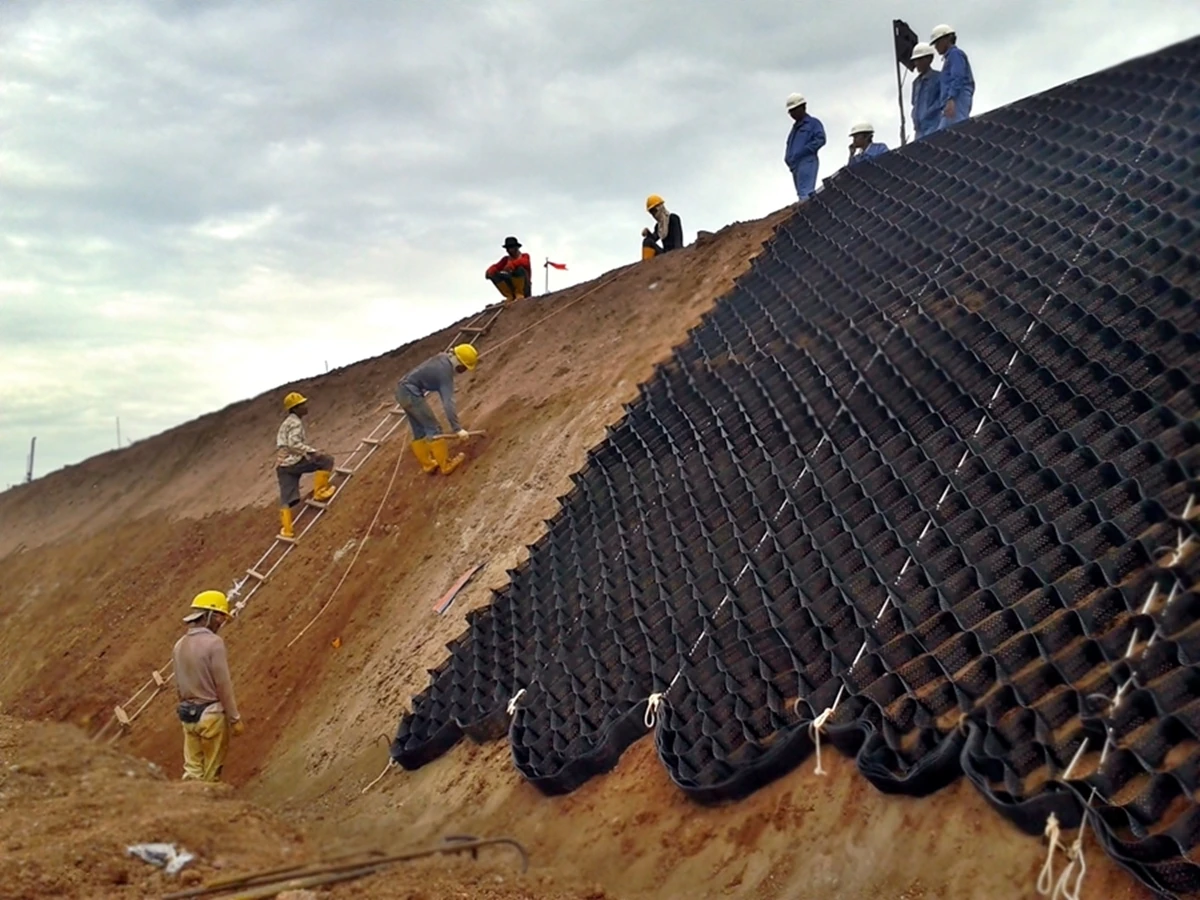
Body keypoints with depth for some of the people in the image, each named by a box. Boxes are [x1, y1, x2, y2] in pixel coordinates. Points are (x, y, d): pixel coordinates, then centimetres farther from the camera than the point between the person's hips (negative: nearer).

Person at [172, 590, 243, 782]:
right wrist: (235, 718, -11)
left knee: (192, 771, 9)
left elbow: (178, 686, 12)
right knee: (211, 773, 6)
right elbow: (223, 685, -17)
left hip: (188, 715, 6)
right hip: (211, 714, -6)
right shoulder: (213, 642, -16)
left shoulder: (179, 645, 6)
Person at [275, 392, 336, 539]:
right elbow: (293, 444, -22)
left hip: (281, 465, 9)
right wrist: (312, 451, -25)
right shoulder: (295, 422, -7)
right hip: (292, 462, -9)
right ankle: (319, 492, -2)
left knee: (287, 499, 5)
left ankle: (286, 530, -2)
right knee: (327, 460, -3)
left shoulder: (287, 423, 26)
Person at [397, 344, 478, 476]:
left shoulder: (443, 358, 5)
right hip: (411, 393, -10)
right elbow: (448, 402, -30)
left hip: (403, 390, 10)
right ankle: (446, 465, -3)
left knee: (419, 432, 15)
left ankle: (428, 465, 20)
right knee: (433, 429, -6)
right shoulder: (445, 372, -21)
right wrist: (457, 428, -34)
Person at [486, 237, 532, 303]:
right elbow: (496, 266, 1)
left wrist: (512, 264, -40)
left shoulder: (525, 256, 2)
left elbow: (525, 262, -23)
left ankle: (519, 295, -22)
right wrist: (491, 270, -24)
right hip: (512, 287, 4)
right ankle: (510, 296, -15)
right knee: (494, 274, -12)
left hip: (524, 289, -4)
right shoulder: (506, 259, 13)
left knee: (519, 268, -28)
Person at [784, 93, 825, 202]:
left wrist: (800, 153, -17)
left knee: (805, 194, -19)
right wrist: (788, 158, 7)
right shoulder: (795, 127, 27)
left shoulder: (813, 122, 4)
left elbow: (820, 139, -10)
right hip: (795, 165, 8)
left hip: (807, 162, -8)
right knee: (802, 194, 3)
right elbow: (790, 145, 30)